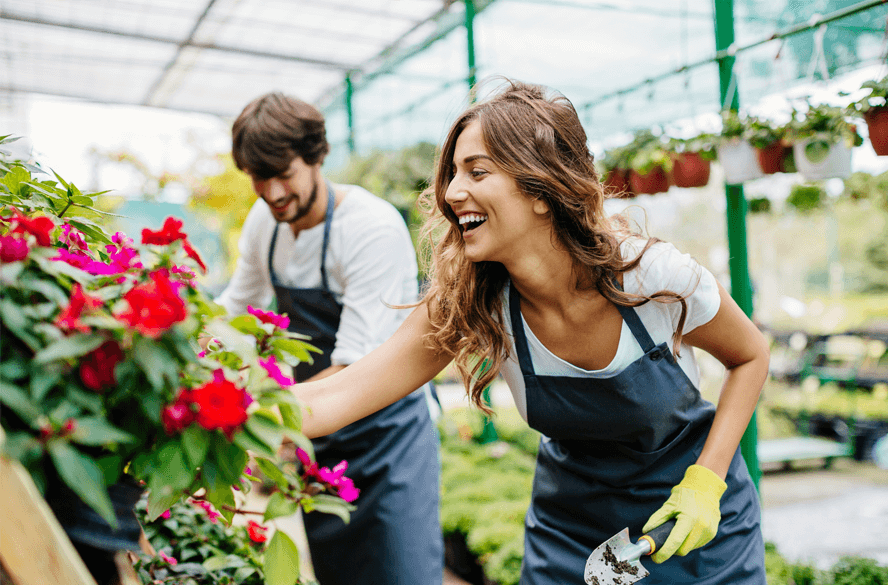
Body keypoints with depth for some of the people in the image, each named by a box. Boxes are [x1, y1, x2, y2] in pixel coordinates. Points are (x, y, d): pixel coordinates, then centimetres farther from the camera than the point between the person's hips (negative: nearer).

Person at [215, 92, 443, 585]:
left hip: (384, 431, -6)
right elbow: (236, 305, 14)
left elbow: (356, 370, -28)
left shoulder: (374, 228, -24)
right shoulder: (265, 219, -1)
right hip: (316, 433, 6)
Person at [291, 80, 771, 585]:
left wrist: (704, 484, -18)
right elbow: (338, 397, -25)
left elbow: (750, 357, -8)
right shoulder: (468, 305, -21)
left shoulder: (658, 278, -27)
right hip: (571, 520, 2)